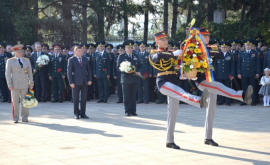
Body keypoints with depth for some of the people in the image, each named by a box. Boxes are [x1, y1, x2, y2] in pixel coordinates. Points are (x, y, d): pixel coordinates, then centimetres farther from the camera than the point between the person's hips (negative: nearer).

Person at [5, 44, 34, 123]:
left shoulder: (27, 60, 12)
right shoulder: (10, 61, 4)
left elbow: (30, 73, 13)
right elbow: (7, 73, 1)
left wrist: (31, 83, 7)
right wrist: (9, 84, -7)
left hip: (25, 84, 2)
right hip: (15, 85, -2)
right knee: (15, 102, -1)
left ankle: (24, 117, 12)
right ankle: (15, 118, 6)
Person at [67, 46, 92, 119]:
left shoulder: (85, 59, 12)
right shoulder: (71, 60, -1)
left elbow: (89, 70, 13)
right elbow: (69, 72, -4)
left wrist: (89, 80, 2)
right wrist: (71, 82, -11)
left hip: (84, 81, 4)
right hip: (76, 82, -4)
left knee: (84, 98, 5)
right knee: (76, 98, 2)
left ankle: (83, 113, 12)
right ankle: (76, 113, 10)